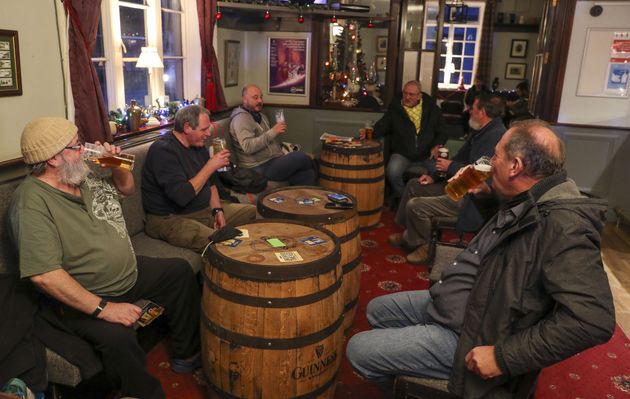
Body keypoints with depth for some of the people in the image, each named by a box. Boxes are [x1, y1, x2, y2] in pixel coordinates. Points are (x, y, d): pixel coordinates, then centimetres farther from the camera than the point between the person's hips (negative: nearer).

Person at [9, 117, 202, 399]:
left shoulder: (84, 174, 0)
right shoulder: (32, 203, -25)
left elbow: (126, 189, 18)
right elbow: (44, 275, -31)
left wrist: (117, 164, -4)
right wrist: (103, 308, -30)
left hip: (130, 273, 9)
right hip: (82, 299, -9)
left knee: (179, 271, 14)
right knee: (119, 338, -34)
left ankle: (187, 356, 25)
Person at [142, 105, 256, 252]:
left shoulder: (198, 144, 8)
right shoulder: (163, 150, -20)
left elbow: (211, 182, 17)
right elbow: (182, 196, -30)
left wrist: (218, 210, 0)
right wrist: (211, 166, -22)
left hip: (205, 208, 9)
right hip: (171, 218, -9)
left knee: (253, 212, 10)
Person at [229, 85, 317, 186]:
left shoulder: (260, 115, 19)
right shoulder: (241, 118, -11)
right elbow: (248, 147, -26)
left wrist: (279, 131, 7)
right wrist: (273, 132, -25)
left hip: (275, 160, 9)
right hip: (260, 168, -9)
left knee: (307, 174, -14)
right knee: (301, 157, -18)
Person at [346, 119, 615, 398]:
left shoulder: (563, 223, -29)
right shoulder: (525, 204, 2)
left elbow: (593, 319, -36)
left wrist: (504, 356, -32)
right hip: (464, 301, 10)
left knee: (359, 350, -6)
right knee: (377, 310, 21)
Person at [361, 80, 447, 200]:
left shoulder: (432, 108, 9)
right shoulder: (395, 108, 9)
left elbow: (442, 131, 13)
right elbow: (381, 127, 5)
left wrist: (437, 146, -6)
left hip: (427, 156, 1)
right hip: (402, 154, 0)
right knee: (392, 172, -31)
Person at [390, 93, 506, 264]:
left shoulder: (496, 136, -24)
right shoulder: (481, 132, 9)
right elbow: (460, 158, 18)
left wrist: (450, 167, -14)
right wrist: (433, 175, 7)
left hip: (473, 198, -11)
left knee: (415, 205, -19)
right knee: (414, 185, 17)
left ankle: (422, 245, 7)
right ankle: (409, 233, 25)